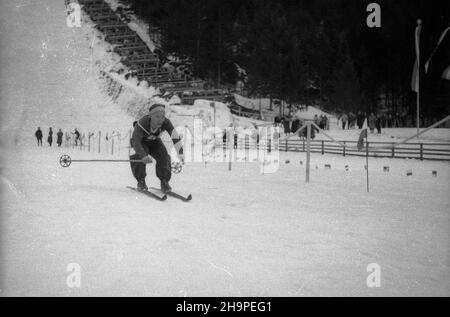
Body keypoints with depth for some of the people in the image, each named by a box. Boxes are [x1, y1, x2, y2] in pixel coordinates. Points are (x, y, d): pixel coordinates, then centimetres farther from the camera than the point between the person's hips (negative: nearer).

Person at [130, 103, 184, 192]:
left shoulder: (166, 123, -31)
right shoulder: (142, 123, -39)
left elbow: (175, 137, -34)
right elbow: (136, 141, -44)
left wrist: (180, 153, -49)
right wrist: (144, 155, -60)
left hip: (154, 141, 3)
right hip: (141, 141, -3)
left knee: (163, 155, -20)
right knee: (140, 154, -30)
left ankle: (164, 182, -4)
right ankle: (141, 181, -13)